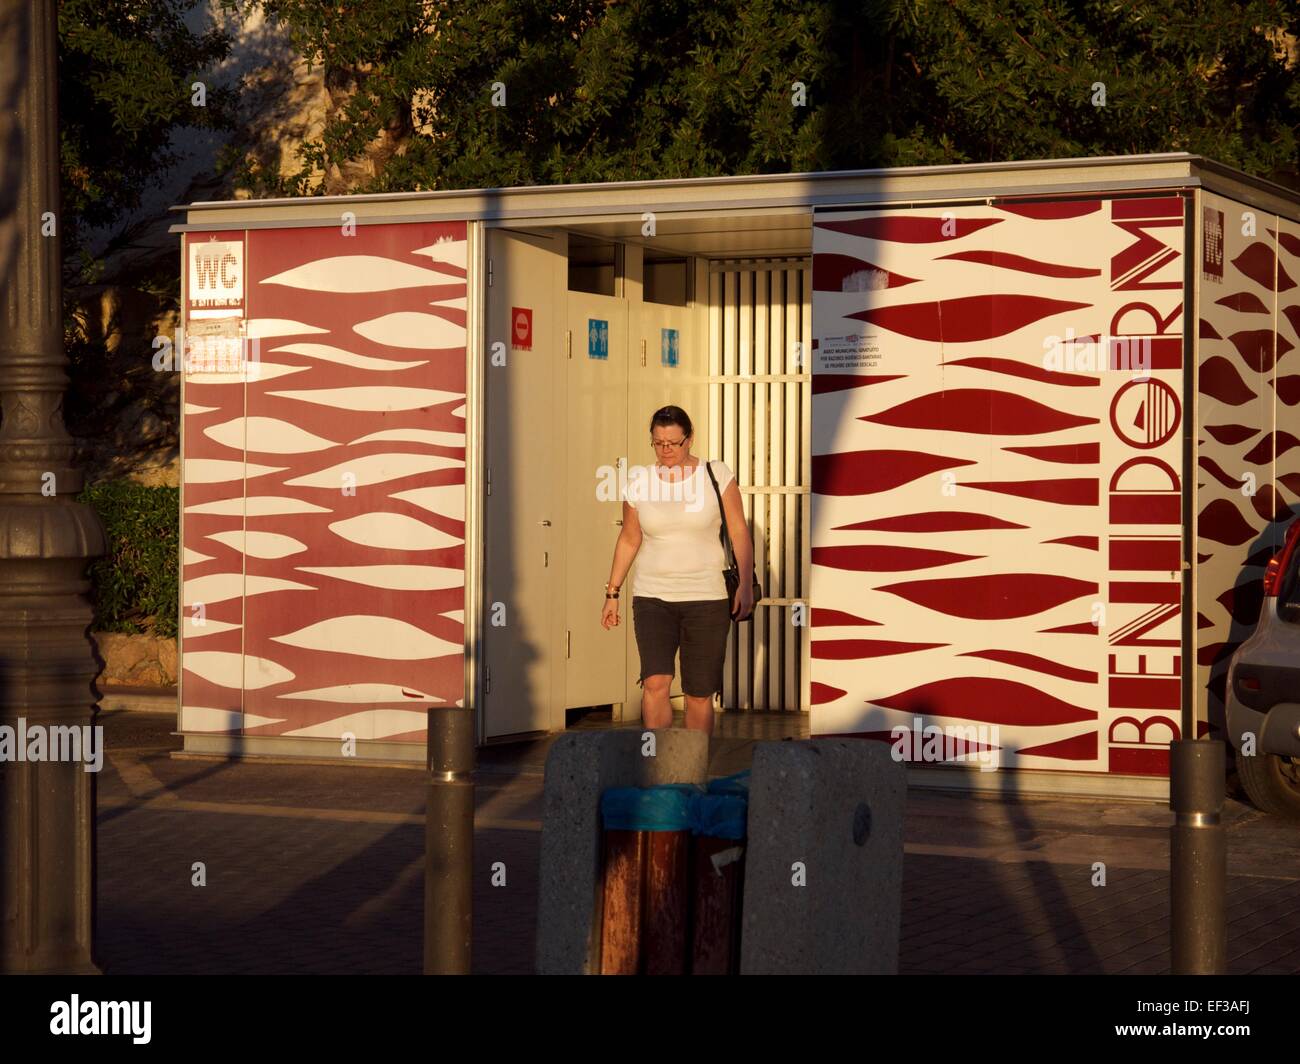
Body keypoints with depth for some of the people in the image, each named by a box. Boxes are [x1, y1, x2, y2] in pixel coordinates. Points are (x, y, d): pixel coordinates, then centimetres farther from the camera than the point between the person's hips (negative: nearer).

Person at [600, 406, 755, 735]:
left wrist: (746, 585, -9)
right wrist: (612, 593, 13)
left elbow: (740, 533, -1)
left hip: (706, 597, -1)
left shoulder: (716, 475, -2)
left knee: (700, 694, 0)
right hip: (652, 597, 1)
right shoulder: (639, 481, 4)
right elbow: (629, 540, 14)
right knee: (655, 683, -16)